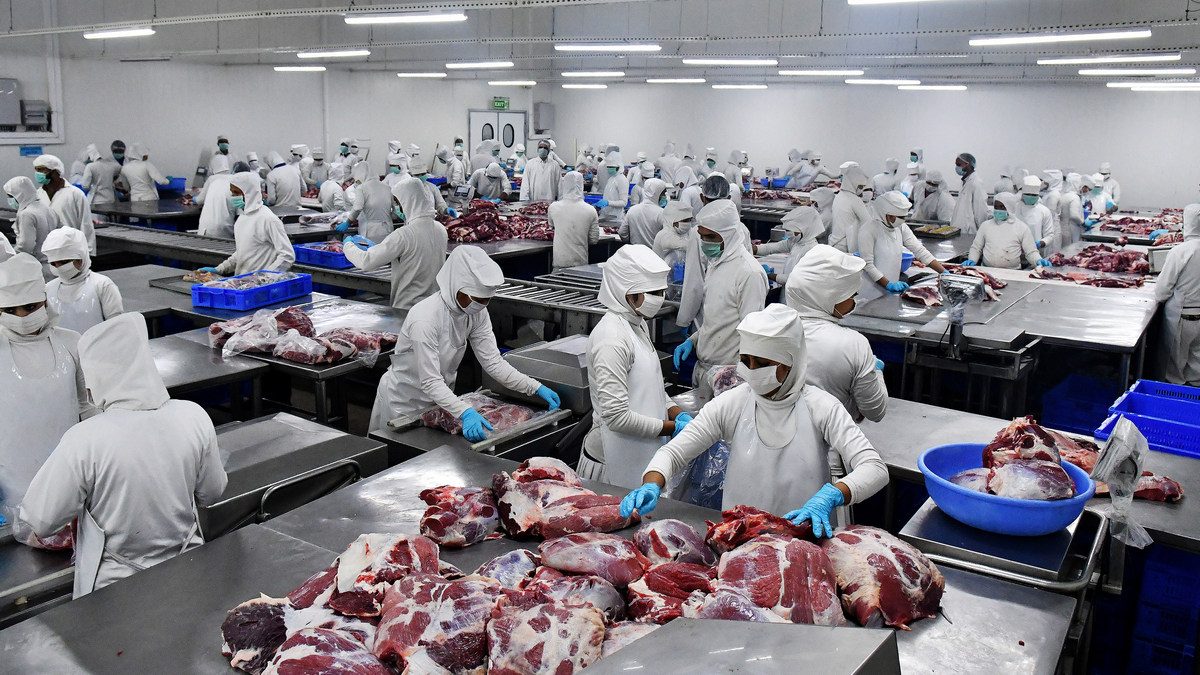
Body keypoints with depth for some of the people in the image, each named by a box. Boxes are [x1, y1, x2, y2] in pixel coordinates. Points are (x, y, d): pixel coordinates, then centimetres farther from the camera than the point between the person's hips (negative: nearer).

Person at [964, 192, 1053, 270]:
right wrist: (971, 260, 0)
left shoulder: (1022, 228, 8)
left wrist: (1038, 260, -12)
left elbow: (1031, 252, 7)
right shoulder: (986, 225, 13)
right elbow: (976, 248, 18)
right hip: (986, 271, 1)